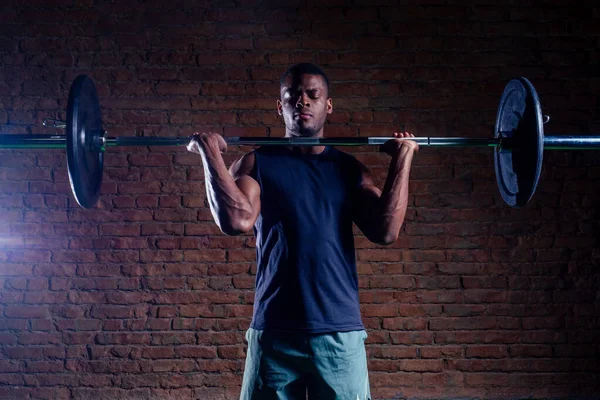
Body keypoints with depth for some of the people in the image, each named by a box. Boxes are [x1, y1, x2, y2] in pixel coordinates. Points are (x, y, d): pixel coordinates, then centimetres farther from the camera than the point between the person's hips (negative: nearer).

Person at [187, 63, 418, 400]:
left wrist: (403, 158, -1)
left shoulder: (349, 169, 11)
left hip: (340, 331, 1)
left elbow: (386, 231, -4)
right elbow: (238, 221, -13)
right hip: (274, 332, -1)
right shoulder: (256, 164, 6)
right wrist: (210, 153, -11)